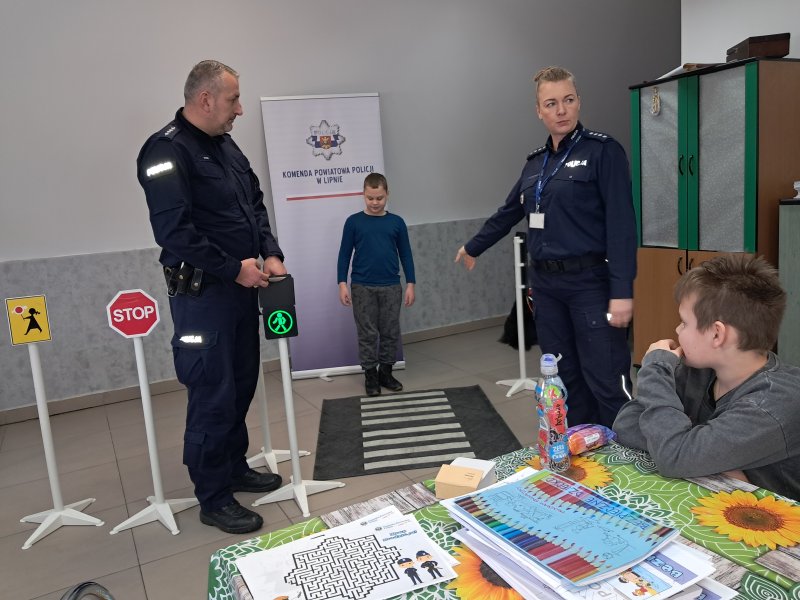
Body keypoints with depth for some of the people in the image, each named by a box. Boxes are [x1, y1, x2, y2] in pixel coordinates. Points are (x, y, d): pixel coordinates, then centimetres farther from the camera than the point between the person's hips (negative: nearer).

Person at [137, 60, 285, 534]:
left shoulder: (226, 145, 13)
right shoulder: (167, 151, -14)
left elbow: (255, 204, 18)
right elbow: (173, 231, -21)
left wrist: (271, 253, 3)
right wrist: (233, 268, -17)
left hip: (241, 287, 9)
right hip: (202, 295, -9)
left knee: (242, 383, 17)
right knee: (214, 396, -2)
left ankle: (235, 467, 35)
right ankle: (214, 499, 14)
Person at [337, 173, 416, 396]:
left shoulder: (396, 222, 3)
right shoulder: (353, 222, -1)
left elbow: (405, 254, 6)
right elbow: (345, 254, 2)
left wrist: (410, 284, 2)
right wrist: (343, 284, -5)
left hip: (391, 287, 2)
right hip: (362, 287, -1)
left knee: (391, 332, 8)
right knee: (367, 333, 4)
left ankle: (386, 372, 21)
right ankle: (370, 375, 15)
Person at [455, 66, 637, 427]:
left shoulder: (603, 151, -5)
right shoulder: (535, 162, 13)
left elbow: (621, 224, -13)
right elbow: (509, 212, 26)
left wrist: (622, 292, -19)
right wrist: (473, 247, 37)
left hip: (591, 282, -6)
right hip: (545, 284, 6)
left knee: (606, 382, -6)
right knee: (565, 379, 12)